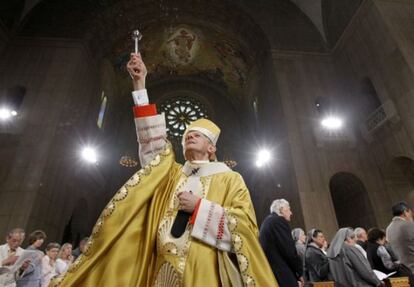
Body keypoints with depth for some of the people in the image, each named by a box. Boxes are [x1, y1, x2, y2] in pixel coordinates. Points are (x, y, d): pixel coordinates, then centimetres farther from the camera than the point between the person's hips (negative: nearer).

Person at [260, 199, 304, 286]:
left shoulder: (267, 221, 16)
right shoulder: (279, 221, -12)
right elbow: (289, 250, -15)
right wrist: (299, 272, 0)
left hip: (269, 273, 9)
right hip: (282, 275, -9)